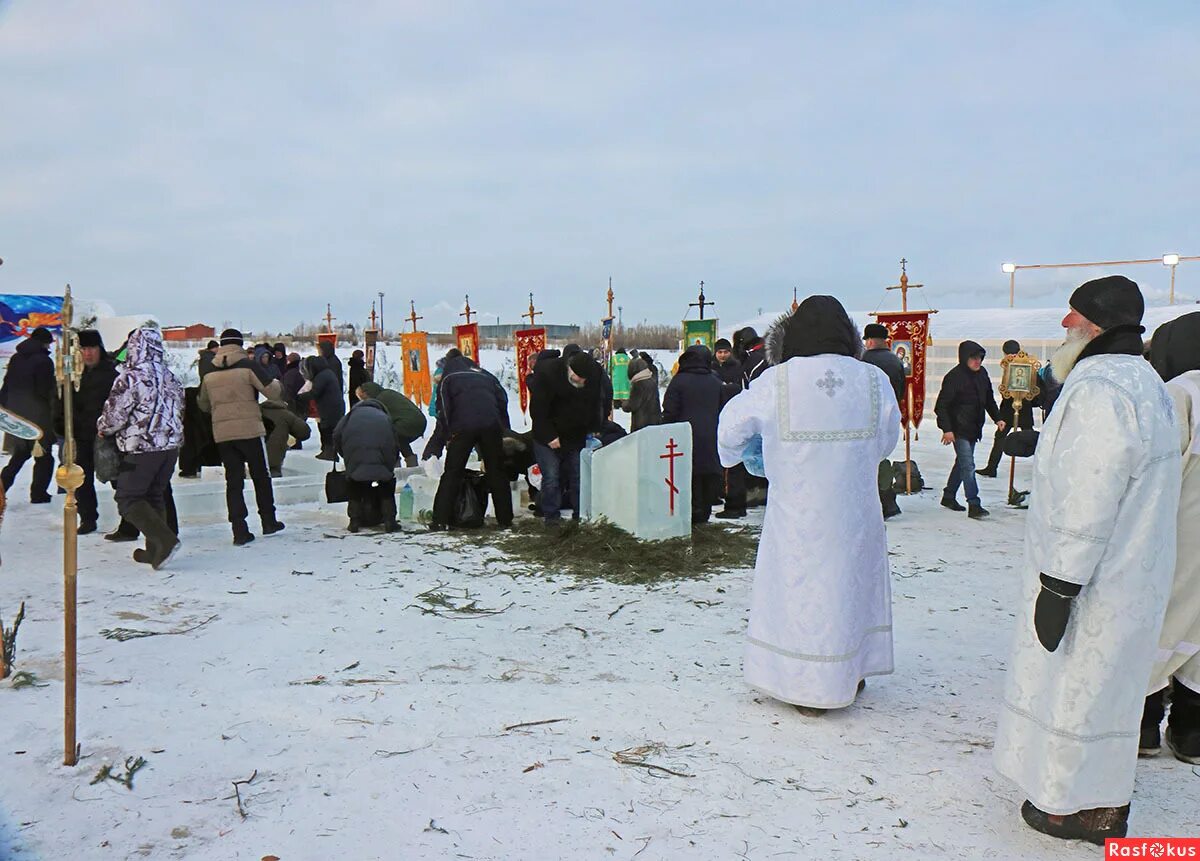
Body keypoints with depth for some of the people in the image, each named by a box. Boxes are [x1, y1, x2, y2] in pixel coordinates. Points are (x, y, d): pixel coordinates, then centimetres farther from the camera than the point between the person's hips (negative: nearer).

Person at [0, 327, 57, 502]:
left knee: (20, 453, 19)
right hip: (38, 414, -6)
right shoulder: (44, 361, -11)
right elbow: (47, 390, -14)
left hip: (16, 413, 7)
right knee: (43, 456, 5)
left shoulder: (15, 358, 9)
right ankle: (38, 493, 7)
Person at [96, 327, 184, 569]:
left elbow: (114, 416, -12)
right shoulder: (170, 378, 9)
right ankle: (155, 550, 20)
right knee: (155, 496, 17)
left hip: (141, 448, -7)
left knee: (128, 499, 1)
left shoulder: (130, 378, -13)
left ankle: (165, 540, -16)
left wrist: (102, 428, 9)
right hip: (171, 446, 7)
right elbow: (179, 411, 17)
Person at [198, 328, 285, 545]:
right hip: (249, 429, -3)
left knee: (233, 480, 7)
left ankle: (239, 530, 2)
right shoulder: (247, 366, -6)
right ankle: (268, 521, 19)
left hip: (222, 432, 3)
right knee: (261, 476, 12)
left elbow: (204, 405, 17)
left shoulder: (209, 372, 7)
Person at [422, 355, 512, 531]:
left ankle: (441, 520, 2)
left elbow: (444, 412, 5)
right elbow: (502, 399, 17)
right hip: (491, 426, 3)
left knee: (452, 474, 4)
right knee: (496, 473, 10)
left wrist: (446, 437, 9)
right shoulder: (485, 376, 26)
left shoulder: (448, 378, 16)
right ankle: (505, 519, 10)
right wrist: (504, 430, 18)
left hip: (463, 427, -2)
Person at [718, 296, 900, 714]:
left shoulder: (776, 381, -11)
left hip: (797, 512, -2)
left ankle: (810, 691, 17)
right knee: (851, 583, 19)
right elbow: (888, 437, 10)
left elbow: (732, 424, 3)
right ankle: (853, 672, 35)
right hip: (855, 511, 3)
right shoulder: (874, 380, -4)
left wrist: (732, 454, 26)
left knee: (802, 589, 9)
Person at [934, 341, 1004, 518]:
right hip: (959, 430, -8)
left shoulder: (982, 374, 7)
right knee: (968, 466, -12)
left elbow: (989, 399, 20)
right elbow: (942, 405, -15)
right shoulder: (954, 377, -16)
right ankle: (974, 504, -11)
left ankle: (948, 496, 31)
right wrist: (946, 429, -21)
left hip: (974, 428, 8)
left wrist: (997, 418, 12)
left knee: (962, 462, 17)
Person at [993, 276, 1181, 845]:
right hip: (1135, 577, 10)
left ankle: (1071, 806, 18)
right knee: (1105, 685, 19)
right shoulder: (1144, 383, 12)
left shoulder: (1097, 390, -22)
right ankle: (1106, 804, 32)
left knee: (1074, 685, 4)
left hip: (1092, 583, -10)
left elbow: (1086, 503, -26)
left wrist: (1059, 586, -21)